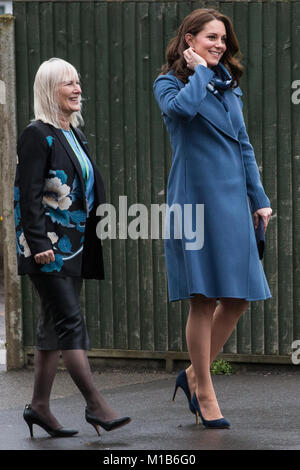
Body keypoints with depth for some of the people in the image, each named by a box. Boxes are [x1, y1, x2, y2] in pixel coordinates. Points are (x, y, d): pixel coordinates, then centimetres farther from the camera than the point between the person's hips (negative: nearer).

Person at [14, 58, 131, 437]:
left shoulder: (74, 135, 17)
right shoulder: (37, 135, -9)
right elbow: (28, 193, -16)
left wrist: (91, 242, 20)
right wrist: (38, 244, -22)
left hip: (73, 246, 9)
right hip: (47, 246, -9)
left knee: (54, 325, 9)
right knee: (70, 321, -10)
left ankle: (39, 406, 14)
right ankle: (95, 405, -11)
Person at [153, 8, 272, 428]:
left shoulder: (228, 86, 18)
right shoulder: (169, 83, 0)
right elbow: (181, 108, -24)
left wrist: (259, 200, 15)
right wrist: (200, 72, -8)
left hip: (232, 201, 6)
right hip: (194, 201, -6)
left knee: (238, 298, 3)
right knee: (203, 300, -5)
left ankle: (194, 374, 20)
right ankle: (204, 394, 4)